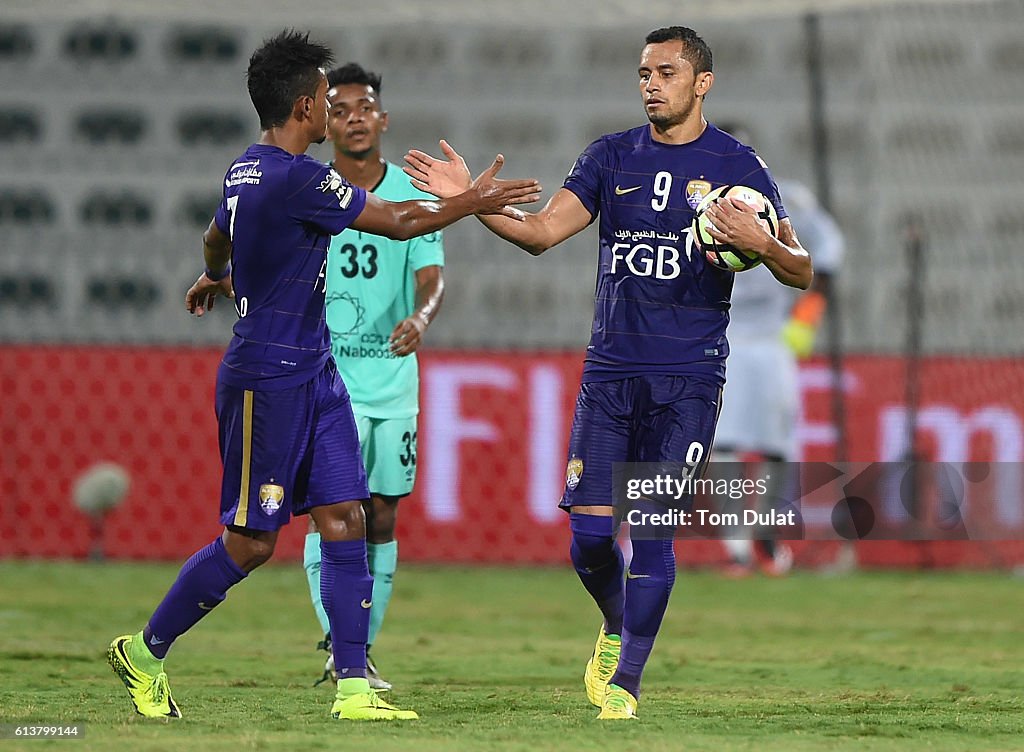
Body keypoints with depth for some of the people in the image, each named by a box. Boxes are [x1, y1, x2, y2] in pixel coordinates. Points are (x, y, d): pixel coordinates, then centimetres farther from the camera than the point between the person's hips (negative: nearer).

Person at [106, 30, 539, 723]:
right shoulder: (298, 178, -20)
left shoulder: (248, 169, 10)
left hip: (312, 375, 10)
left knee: (345, 520, 2)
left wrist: (215, 280, 53)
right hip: (267, 381, -10)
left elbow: (216, 239, 31)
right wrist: (473, 202, -2)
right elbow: (397, 222, -15)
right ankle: (145, 652, 14)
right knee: (250, 542, -1)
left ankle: (354, 688, 0)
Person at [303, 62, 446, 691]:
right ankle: (340, 645, -21)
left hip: (393, 377, 3)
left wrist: (421, 316, -28)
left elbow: (432, 275, -7)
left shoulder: (414, 196, 2)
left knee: (381, 518, 7)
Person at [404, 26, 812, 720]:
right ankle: (617, 629, 27)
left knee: (653, 530, -9)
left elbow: (801, 272, 0)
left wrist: (761, 244, -22)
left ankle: (626, 681, 2)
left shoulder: (736, 164, 1)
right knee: (590, 533, -2)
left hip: (688, 375, -3)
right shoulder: (613, 156, 9)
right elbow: (542, 232, 2)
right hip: (611, 369, 3)